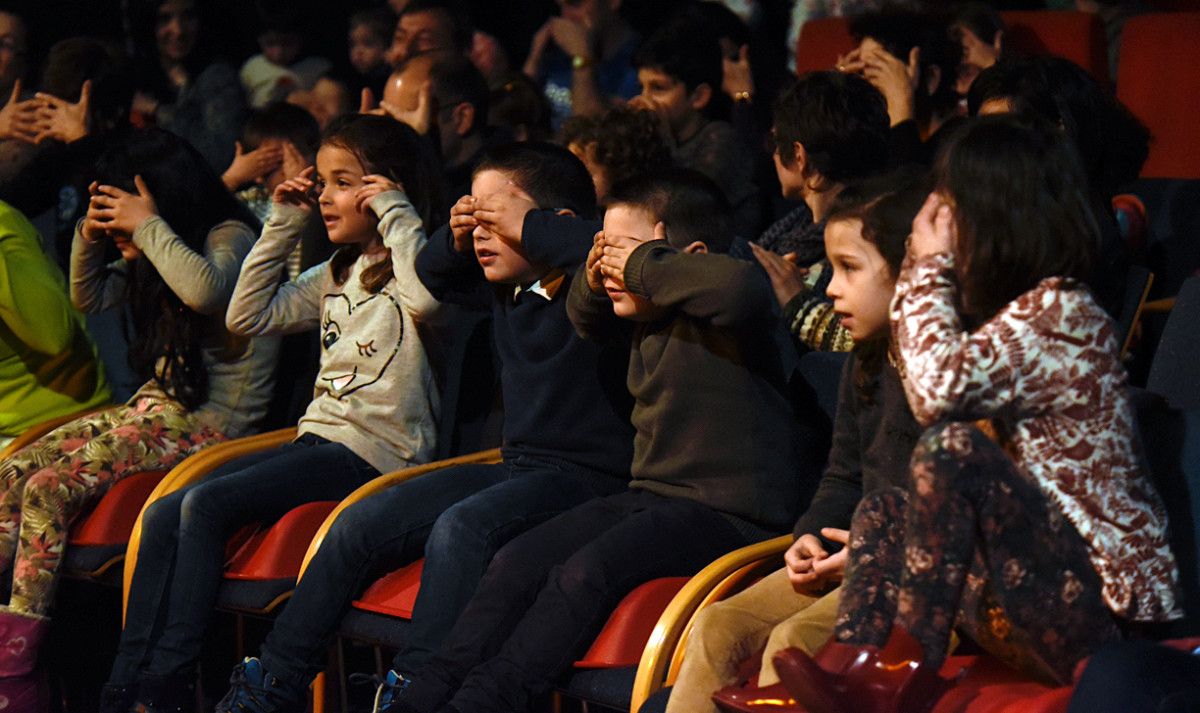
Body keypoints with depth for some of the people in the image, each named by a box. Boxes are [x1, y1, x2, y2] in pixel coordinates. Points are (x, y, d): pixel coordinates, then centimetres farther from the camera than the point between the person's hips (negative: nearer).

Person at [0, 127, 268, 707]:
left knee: (49, 488, -22)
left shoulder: (229, 236, -10)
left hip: (213, 417, -9)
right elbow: (88, 298, 26)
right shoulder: (151, 260, 16)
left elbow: (206, 289, -33)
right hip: (156, 405, 9)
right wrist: (91, 234, 8)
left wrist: (148, 226, -23)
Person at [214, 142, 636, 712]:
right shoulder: (506, 285, 12)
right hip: (517, 468, 9)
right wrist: (455, 237, 8)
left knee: (461, 526, -35)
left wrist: (531, 227, -24)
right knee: (361, 525, 0)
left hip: (589, 478, -9)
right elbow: (432, 274, 32)